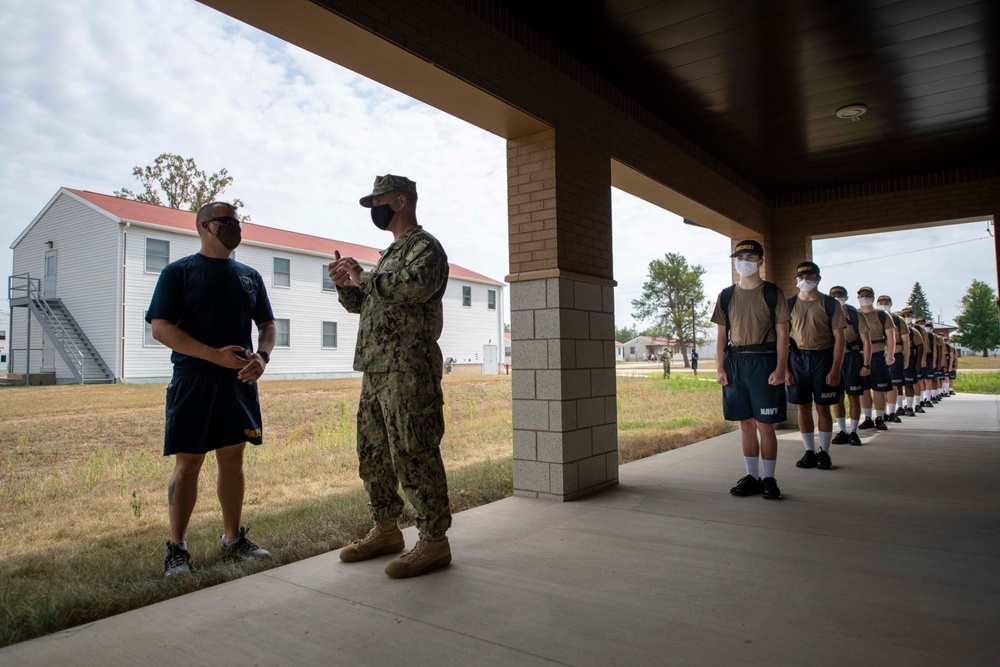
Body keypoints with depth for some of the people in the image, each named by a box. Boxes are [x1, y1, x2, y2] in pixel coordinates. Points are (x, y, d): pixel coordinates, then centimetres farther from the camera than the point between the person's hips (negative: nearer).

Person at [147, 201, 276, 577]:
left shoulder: (249, 276, 14)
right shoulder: (178, 272, 0)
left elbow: (267, 324, 17)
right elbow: (160, 328, -9)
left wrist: (262, 356, -5)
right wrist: (216, 355, -19)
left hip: (240, 382, 5)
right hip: (193, 381, -4)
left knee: (233, 458, 10)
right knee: (188, 463, 0)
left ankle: (233, 537, 22)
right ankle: (177, 548, 12)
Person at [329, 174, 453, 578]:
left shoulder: (425, 247, -5)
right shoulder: (390, 253, 24)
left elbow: (415, 286, -26)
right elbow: (363, 304, 27)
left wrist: (364, 277, -16)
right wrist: (346, 283, 7)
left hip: (408, 371, -10)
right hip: (376, 370, 10)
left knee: (414, 455, -7)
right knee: (373, 453, 14)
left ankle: (434, 541, 3)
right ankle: (385, 531, 27)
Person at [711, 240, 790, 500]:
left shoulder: (772, 293, 1)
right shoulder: (726, 296, 10)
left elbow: (782, 334, -2)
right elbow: (721, 335, 11)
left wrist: (780, 369, -11)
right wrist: (720, 368, 2)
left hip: (764, 362, -3)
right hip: (736, 363, 3)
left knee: (765, 425, -1)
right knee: (746, 424, 9)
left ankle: (769, 479, 11)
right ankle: (752, 477, 18)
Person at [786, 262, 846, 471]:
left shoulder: (829, 304, 0)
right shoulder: (789, 304, 6)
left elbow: (839, 338, -2)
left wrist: (835, 369, -10)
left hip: (823, 358, -2)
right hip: (797, 358, 2)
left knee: (823, 407, 2)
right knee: (803, 407, 5)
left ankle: (824, 453, 14)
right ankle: (809, 452, 16)